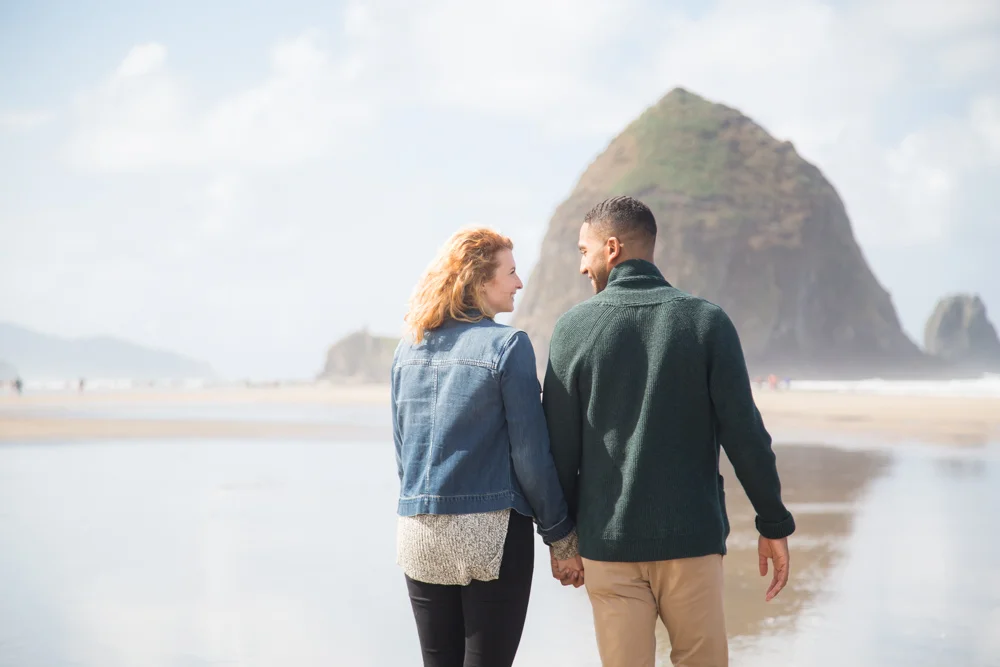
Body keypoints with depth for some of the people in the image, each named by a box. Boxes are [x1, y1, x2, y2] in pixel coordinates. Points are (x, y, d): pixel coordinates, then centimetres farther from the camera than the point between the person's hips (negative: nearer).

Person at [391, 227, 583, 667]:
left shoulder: (409, 349, 8)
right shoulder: (506, 345, -9)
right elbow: (530, 455, -9)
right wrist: (560, 538, -1)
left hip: (418, 535, 6)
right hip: (490, 532, -5)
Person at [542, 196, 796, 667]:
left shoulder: (573, 328, -2)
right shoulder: (706, 321, -3)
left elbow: (560, 448, 0)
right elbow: (745, 435, -5)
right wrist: (774, 524, 4)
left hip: (608, 544, 1)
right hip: (692, 540, 0)